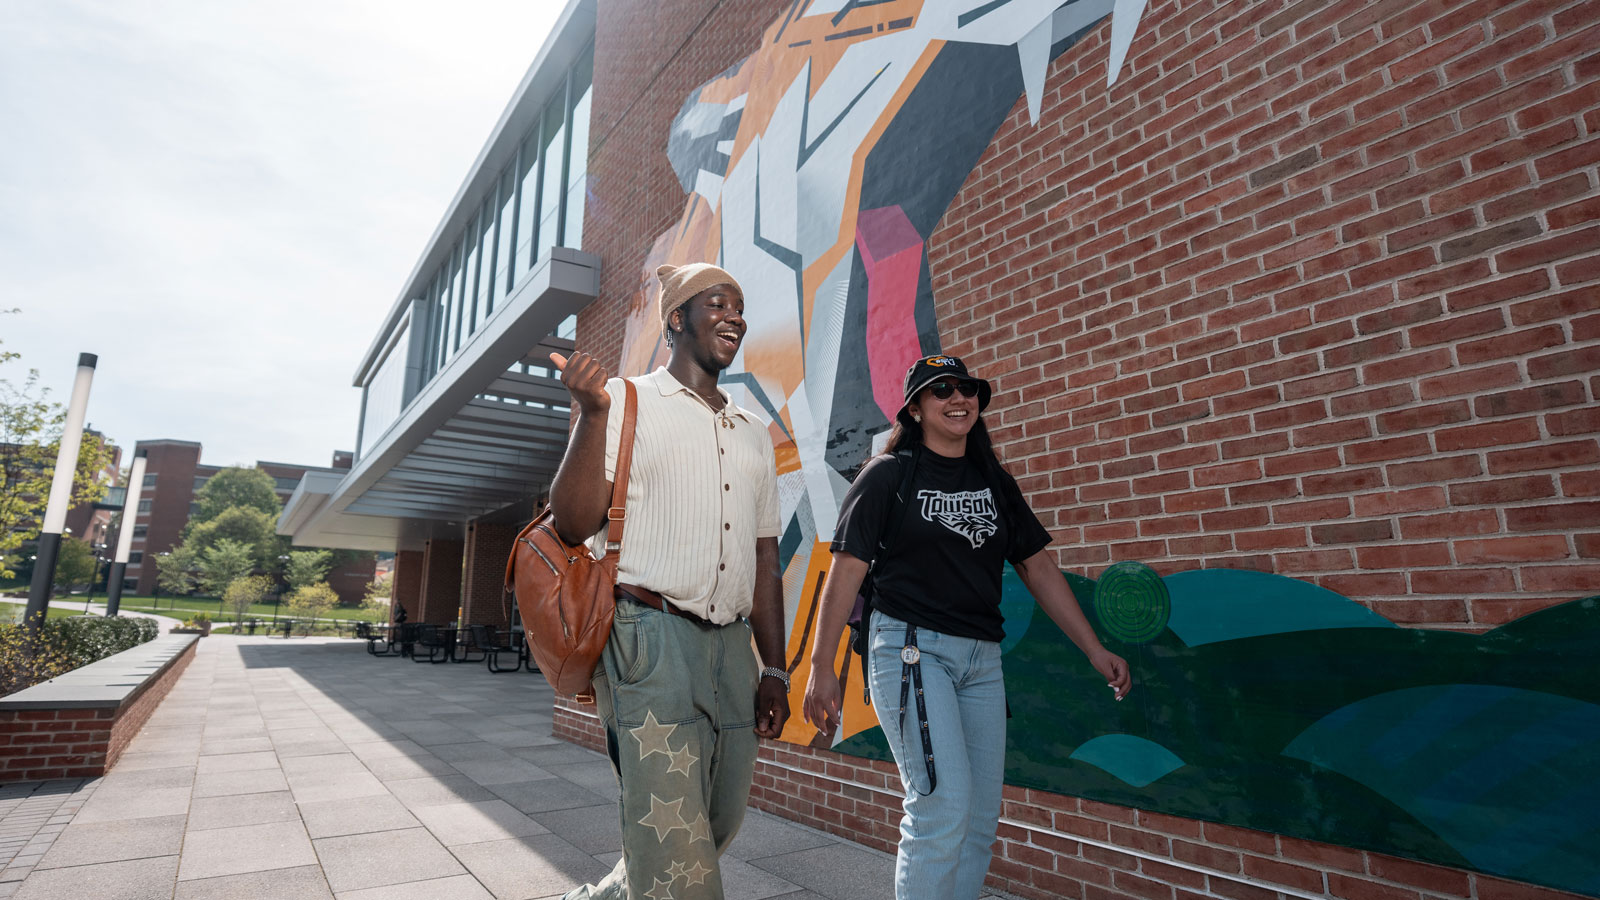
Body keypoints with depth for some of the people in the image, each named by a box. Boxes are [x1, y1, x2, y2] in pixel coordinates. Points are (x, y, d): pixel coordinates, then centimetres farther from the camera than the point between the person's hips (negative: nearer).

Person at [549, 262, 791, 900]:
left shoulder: (753, 433, 17)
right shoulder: (625, 401, 1)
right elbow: (574, 525, -9)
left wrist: (774, 670, 12)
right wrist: (592, 414, -20)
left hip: (731, 646, 6)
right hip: (651, 639, -6)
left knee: (716, 831, 17)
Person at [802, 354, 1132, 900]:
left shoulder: (995, 483, 13)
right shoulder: (887, 475, -2)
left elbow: (1039, 568, 14)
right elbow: (846, 571, -6)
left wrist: (1094, 651, 9)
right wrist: (822, 667, -11)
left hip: (982, 658, 6)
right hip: (911, 649, -5)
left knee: (980, 822, 9)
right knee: (943, 807, -13)